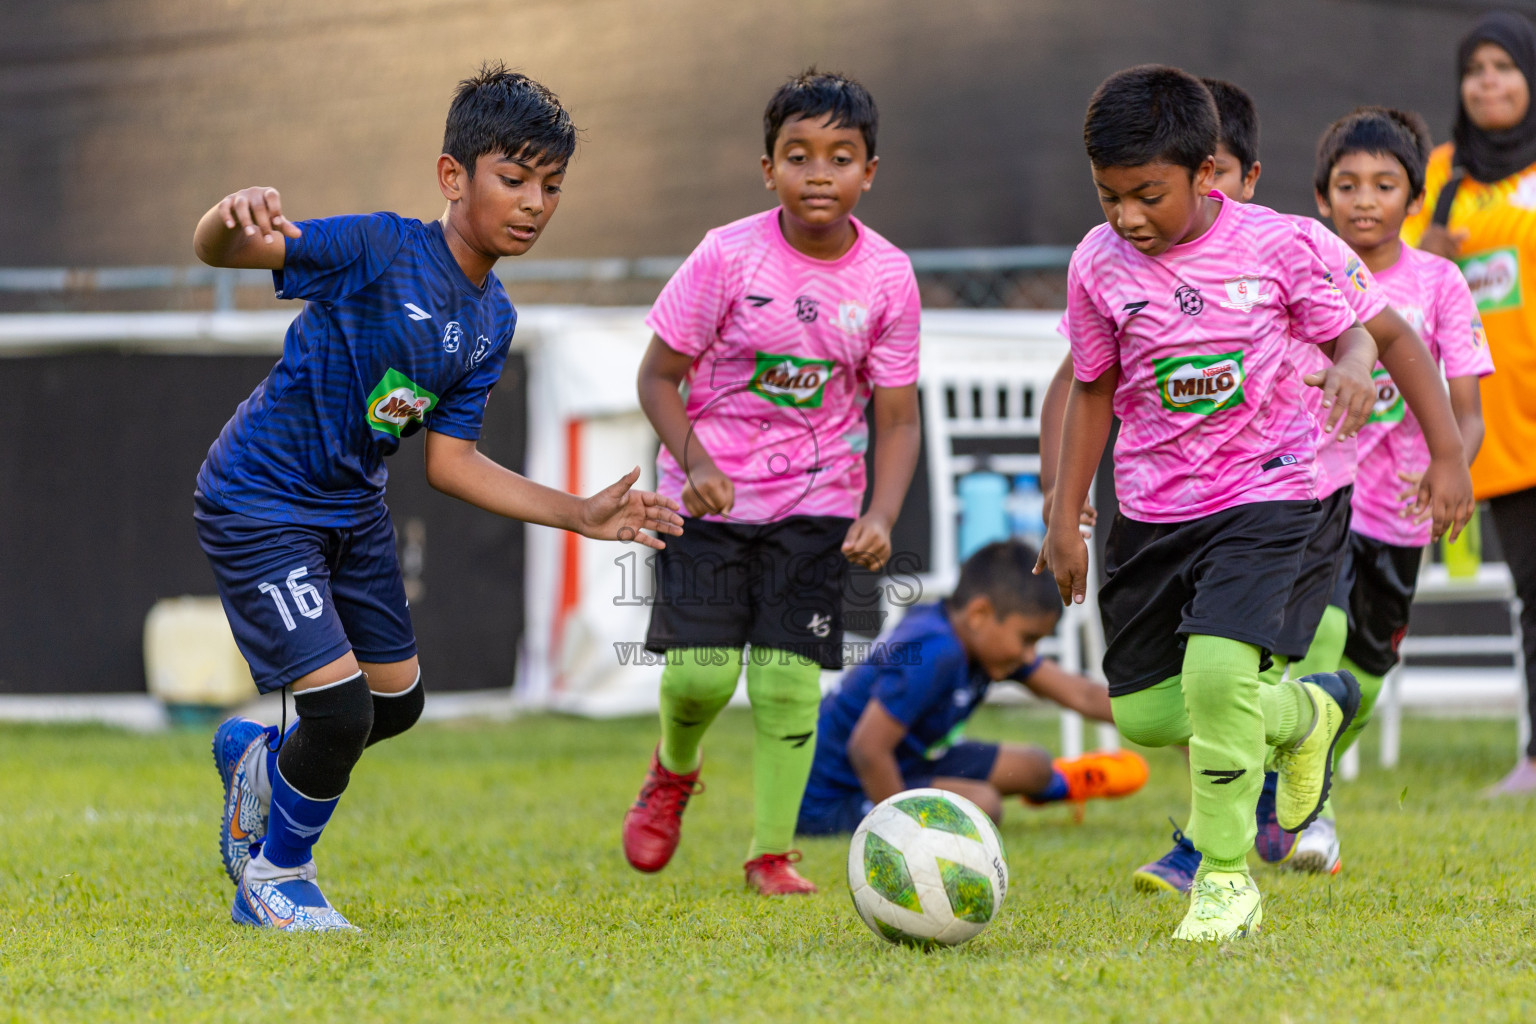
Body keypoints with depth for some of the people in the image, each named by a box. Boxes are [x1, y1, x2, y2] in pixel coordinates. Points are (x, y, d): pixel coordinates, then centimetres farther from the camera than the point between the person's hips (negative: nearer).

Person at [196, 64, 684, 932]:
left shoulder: (493, 320, 0)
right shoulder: (379, 250, -23)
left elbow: (451, 462, 5)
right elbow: (222, 250, -34)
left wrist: (582, 516, 0)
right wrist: (233, 219, -58)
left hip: (354, 506, 8)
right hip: (258, 503, -8)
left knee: (397, 703, 16)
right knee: (341, 710, -13)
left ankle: (257, 760, 44)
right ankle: (276, 875, 13)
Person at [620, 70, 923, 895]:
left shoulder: (887, 277, -6)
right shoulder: (729, 255, -12)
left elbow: (896, 418, -2)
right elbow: (659, 374, -6)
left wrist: (881, 516, -17)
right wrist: (695, 461, -21)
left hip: (815, 501, 1)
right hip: (709, 493, -1)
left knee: (789, 678, -7)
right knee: (701, 668, -11)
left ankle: (772, 851, 8)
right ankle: (673, 772, 23)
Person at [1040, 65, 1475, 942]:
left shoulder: (1276, 244, -11)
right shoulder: (1099, 265, -4)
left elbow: (1349, 334, 2)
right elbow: (1093, 390, 8)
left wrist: (1353, 368, -23)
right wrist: (1065, 518, 8)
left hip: (1264, 492, -4)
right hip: (1151, 506, 4)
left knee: (1215, 667, -25)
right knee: (1142, 713, 5)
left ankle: (1227, 876, -7)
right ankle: (1305, 714, 34)